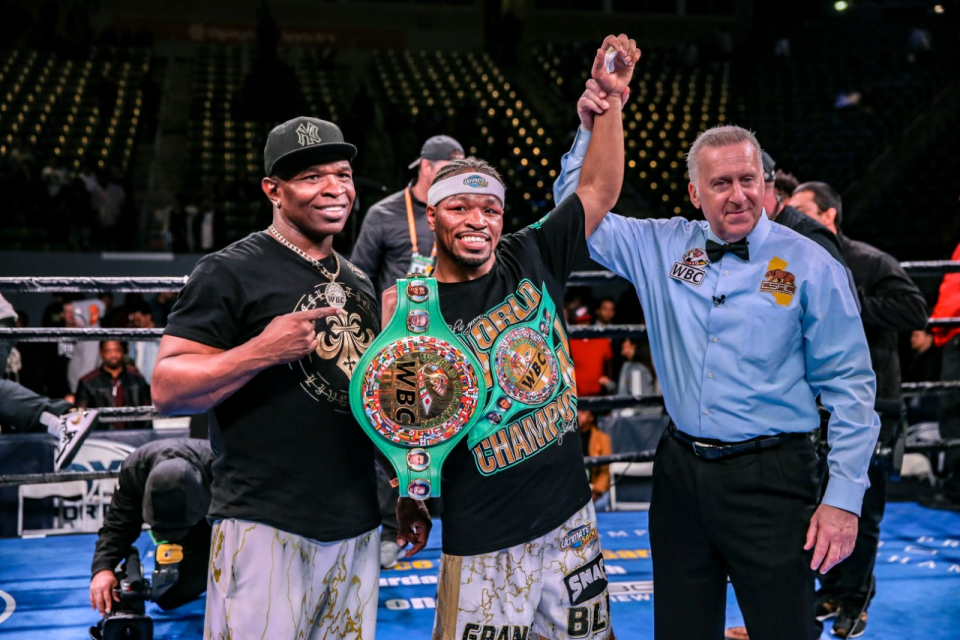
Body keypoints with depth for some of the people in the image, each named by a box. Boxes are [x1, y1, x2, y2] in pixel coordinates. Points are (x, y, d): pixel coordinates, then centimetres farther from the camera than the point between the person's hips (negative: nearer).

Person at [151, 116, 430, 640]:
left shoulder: (359, 284, 16)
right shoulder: (230, 272, -5)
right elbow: (166, 390, -11)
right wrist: (260, 352, -23)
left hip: (359, 527, 7)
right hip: (265, 529, -6)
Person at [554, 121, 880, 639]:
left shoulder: (809, 265, -5)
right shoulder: (662, 247, 6)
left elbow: (848, 385, -4)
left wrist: (844, 497, -9)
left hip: (770, 479, -4)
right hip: (680, 473, 4)